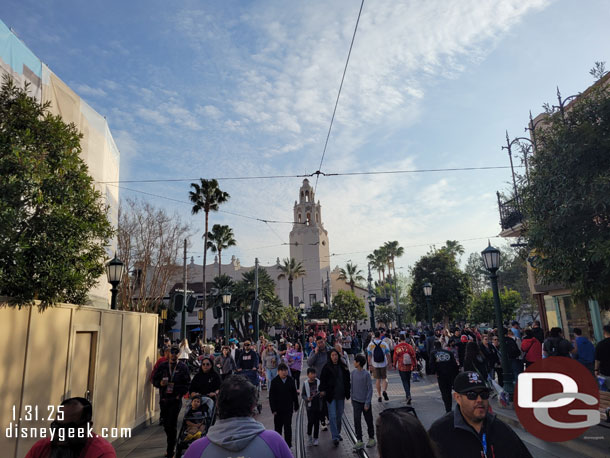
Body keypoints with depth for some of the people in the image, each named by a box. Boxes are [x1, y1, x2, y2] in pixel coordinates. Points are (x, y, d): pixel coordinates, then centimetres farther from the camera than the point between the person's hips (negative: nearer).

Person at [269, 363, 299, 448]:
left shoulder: (290, 380, -1)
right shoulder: (274, 381, -9)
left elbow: (294, 394, 8)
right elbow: (271, 397, -7)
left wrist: (296, 406, 10)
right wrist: (273, 409, -11)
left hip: (288, 408, 1)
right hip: (278, 409, -1)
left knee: (288, 426, 1)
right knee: (278, 426, 13)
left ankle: (288, 443, 10)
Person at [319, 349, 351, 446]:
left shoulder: (343, 366, 4)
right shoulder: (327, 367, -7)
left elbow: (347, 379, 11)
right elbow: (323, 380, -6)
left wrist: (347, 392, 8)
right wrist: (322, 390, -15)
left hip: (341, 395, 4)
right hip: (331, 395, -4)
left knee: (339, 415, 14)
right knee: (333, 416, -7)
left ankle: (338, 433, 31)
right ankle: (335, 437, -2)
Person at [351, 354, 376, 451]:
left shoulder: (366, 374, -16)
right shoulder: (353, 372, 0)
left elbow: (370, 389, -13)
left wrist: (367, 403, -13)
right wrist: (352, 399, 11)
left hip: (365, 402, -4)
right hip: (356, 401, 4)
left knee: (369, 421, 11)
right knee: (357, 421, -1)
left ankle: (371, 438, 29)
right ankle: (359, 441, 7)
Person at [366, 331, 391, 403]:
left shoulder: (370, 345, -3)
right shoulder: (384, 344, -5)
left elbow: (369, 356, -4)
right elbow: (387, 355, -5)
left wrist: (370, 365, 1)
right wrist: (389, 363, 3)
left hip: (375, 365, 1)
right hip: (383, 364, -1)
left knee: (378, 380, 10)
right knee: (384, 378, 12)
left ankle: (379, 396, 11)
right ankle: (385, 391, -13)